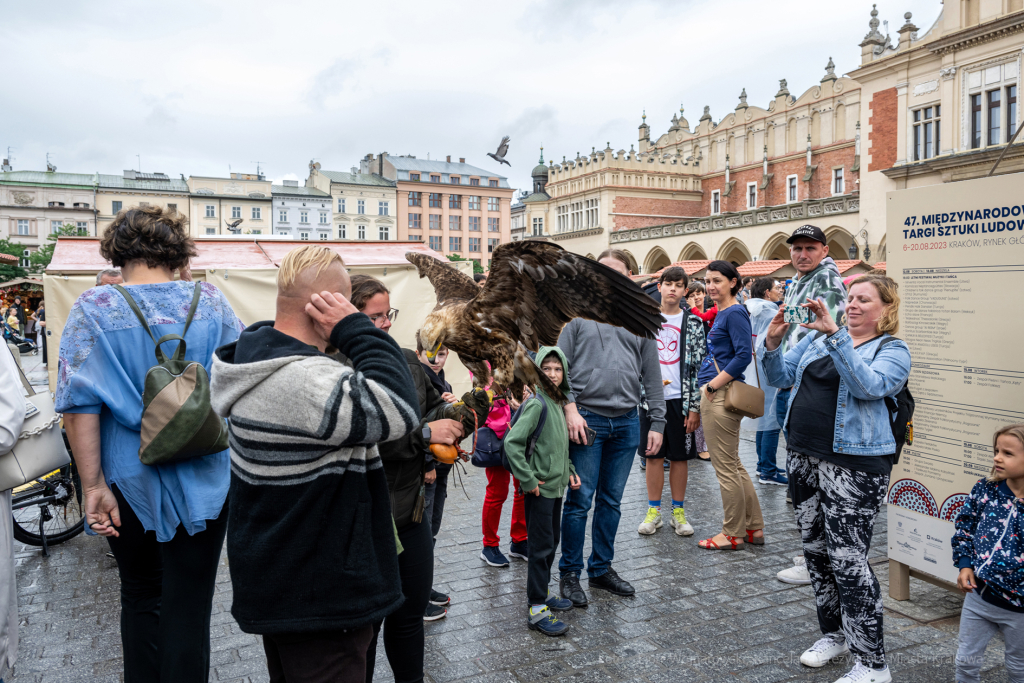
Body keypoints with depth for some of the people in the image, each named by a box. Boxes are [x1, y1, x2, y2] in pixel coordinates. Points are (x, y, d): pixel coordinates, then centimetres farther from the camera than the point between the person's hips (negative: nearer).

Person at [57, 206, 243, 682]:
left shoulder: (93, 309, -6)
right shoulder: (210, 300, -2)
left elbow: (78, 404, -11)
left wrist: (94, 485, -8)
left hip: (130, 482, 1)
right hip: (202, 482, 0)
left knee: (140, 598, 21)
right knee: (188, 610, 6)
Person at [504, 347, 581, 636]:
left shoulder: (559, 403, 8)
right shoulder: (536, 404, -17)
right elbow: (512, 442, -24)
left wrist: (569, 470, 12)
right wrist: (528, 480, -21)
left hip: (557, 486, 8)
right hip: (540, 489, -8)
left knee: (552, 541, 18)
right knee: (541, 546, -3)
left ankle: (542, 592, 33)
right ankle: (536, 609, 5)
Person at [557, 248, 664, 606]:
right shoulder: (579, 315, 2)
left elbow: (652, 376, 12)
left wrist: (657, 422, 7)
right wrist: (570, 409, -13)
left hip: (626, 422, 4)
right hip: (587, 418, -3)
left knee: (611, 501, 12)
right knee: (580, 500, 0)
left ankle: (601, 568, 26)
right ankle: (569, 573, 14)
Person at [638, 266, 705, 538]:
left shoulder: (693, 322, 1)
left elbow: (698, 365, -1)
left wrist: (695, 406, -6)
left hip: (680, 398, -1)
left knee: (680, 456, 7)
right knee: (654, 455, 7)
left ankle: (678, 512, 19)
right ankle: (653, 511, 18)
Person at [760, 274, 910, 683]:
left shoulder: (893, 350, -3)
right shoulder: (819, 337, 13)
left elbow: (868, 385, -23)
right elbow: (782, 378, 10)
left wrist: (834, 335, -31)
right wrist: (773, 342, -8)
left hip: (853, 464, -6)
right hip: (803, 456, 6)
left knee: (848, 559, -7)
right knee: (815, 550, 14)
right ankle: (834, 633, 33)